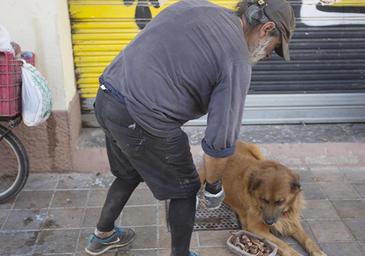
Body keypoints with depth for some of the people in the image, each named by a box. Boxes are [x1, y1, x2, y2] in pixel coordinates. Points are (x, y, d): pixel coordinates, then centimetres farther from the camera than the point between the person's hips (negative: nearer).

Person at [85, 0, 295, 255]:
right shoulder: (237, 61, -9)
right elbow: (220, 141, -10)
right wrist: (214, 186, 9)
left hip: (106, 100, 8)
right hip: (141, 122, -8)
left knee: (130, 174, 31)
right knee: (185, 189, 16)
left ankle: (102, 235, 50)